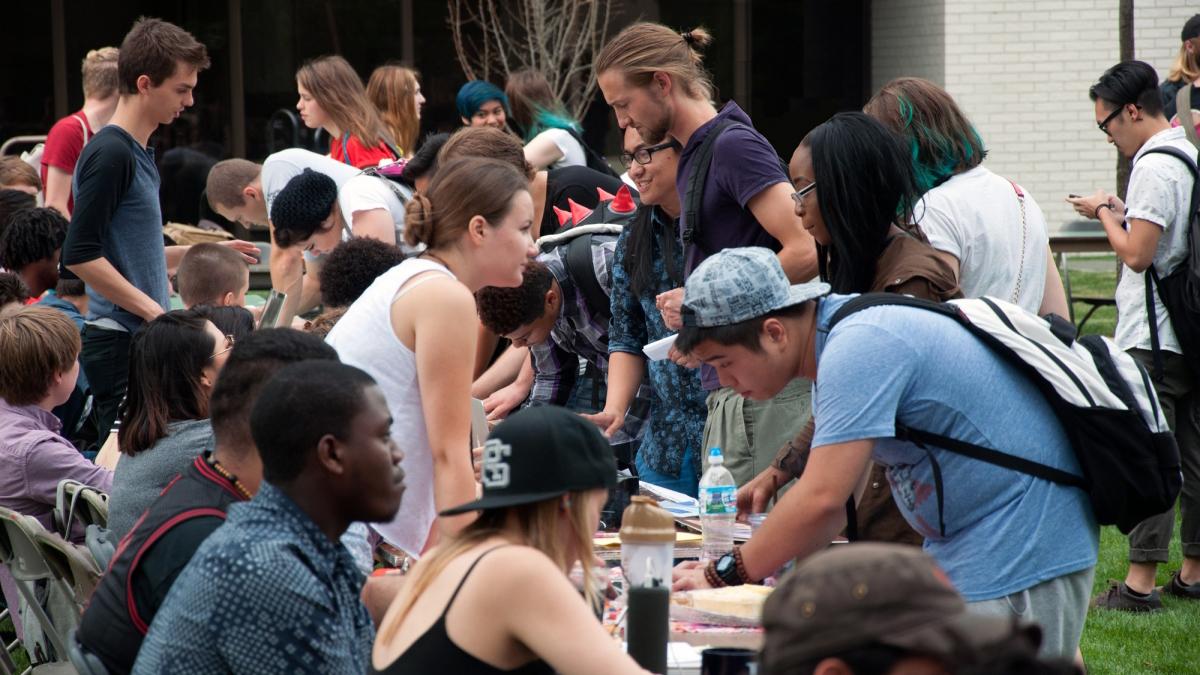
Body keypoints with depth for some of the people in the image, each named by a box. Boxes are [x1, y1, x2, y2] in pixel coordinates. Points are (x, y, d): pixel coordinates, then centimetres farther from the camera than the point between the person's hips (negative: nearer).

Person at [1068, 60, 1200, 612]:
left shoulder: (1154, 166, -16)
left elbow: (1137, 253, -19)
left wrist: (1105, 212, -4)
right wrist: (1121, 211, 12)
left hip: (1151, 339, -9)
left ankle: (1141, 581, -8)